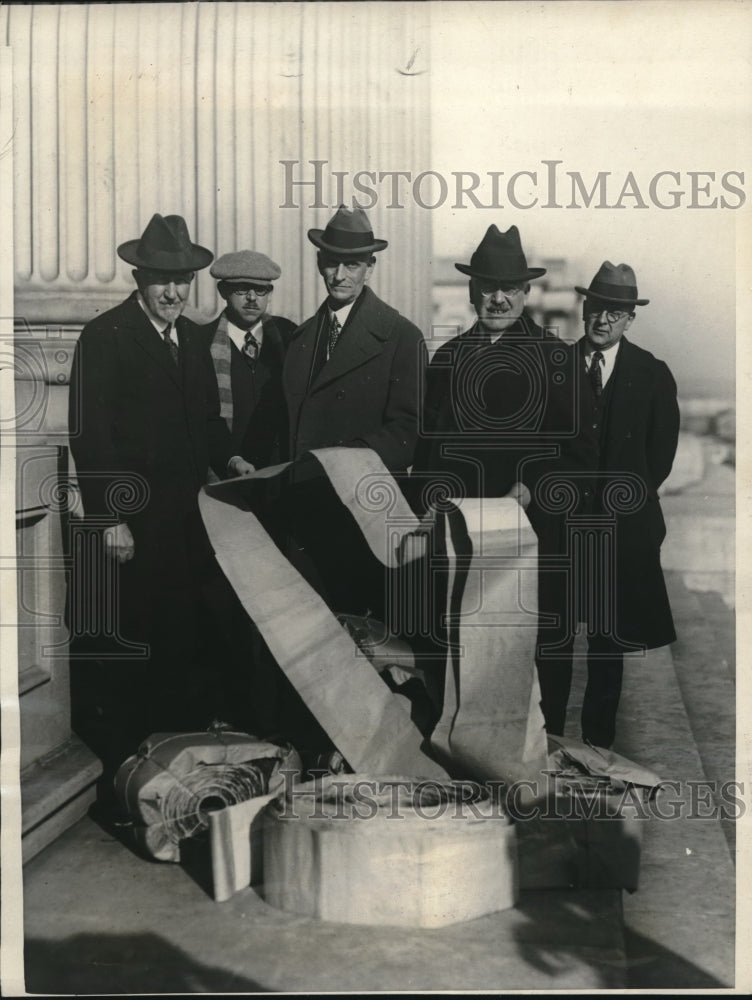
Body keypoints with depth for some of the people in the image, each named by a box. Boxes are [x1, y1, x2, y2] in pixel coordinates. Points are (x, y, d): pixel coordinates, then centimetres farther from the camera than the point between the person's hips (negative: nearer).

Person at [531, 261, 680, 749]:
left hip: (622, 526, 0)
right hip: (560, 521, 0)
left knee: (609, 635, 7)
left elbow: (662, 450, 8)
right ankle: (549, 733, 15)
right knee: (553, 631, 3)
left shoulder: (653, 374, 3)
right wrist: (546, 492, 3)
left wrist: (631, 496, 6)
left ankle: (599, 739, 18)